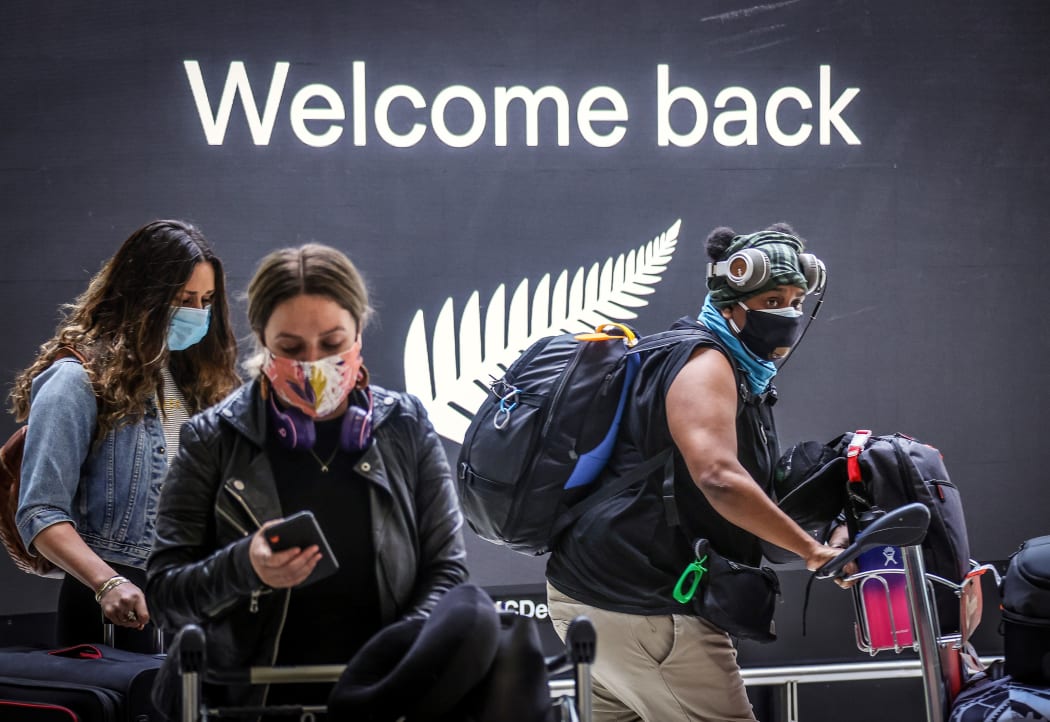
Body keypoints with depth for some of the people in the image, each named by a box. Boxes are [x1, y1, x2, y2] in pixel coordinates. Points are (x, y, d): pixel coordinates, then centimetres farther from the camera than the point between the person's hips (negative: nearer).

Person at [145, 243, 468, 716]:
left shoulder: (406, 428, 7)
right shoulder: (213, 440, 2)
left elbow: (447, 570, 6)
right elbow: (164, 596, 1)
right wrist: (242, 567, -19)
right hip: (245, 702, -2)